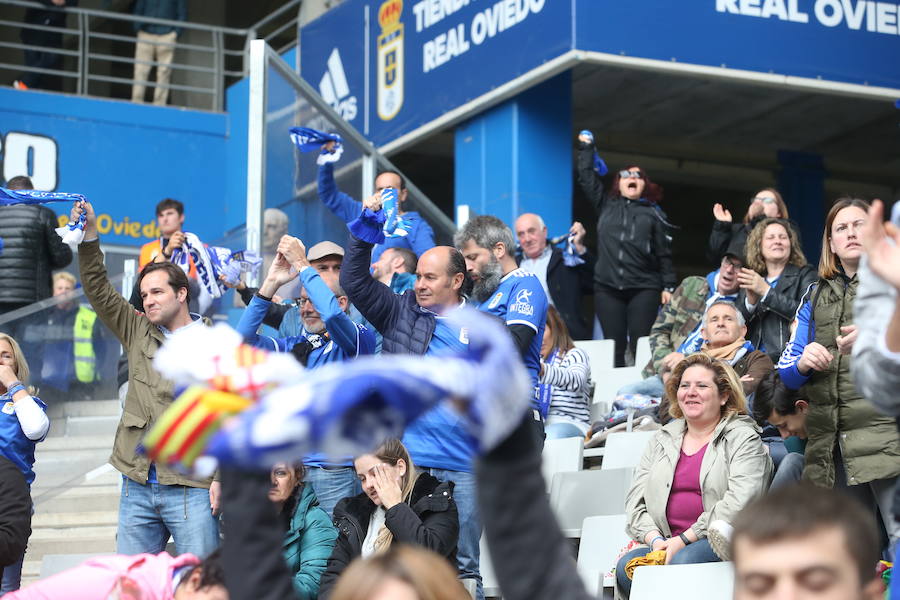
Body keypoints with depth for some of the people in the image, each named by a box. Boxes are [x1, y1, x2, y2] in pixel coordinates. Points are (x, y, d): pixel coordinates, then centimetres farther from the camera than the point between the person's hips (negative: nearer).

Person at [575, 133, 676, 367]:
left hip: (644, 289, -2)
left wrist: (668, 286, 1)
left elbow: (664, 254, 8)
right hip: (607, 288, 2)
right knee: (615, 347, -1)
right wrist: (586, 147, 22)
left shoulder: (653, 214, 12)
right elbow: (586, 177, 19)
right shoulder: (606, 206, 17)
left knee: (640, 346, -9)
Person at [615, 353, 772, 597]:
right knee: (626, 566, -28)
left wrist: (684, 540, -15)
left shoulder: (743, 437, 5)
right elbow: (636, 499, 16)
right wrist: (655, 539, -6)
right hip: (665, 543, 4)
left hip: (722, 541, -4)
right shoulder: (661, 441, 23)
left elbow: (740, 501, -10)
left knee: (683, 562, -37)